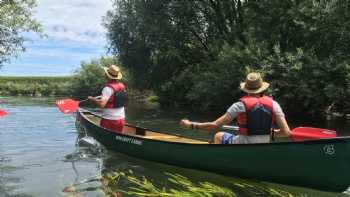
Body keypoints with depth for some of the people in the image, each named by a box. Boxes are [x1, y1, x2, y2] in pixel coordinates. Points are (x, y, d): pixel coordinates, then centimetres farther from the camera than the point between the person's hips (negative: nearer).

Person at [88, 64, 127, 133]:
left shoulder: (108, 88, -18)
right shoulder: (122, 86, 4)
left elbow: (102, 104, -28)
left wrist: (92, 99, -11)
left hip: (109, 120, -6)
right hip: (121, 119, 7)